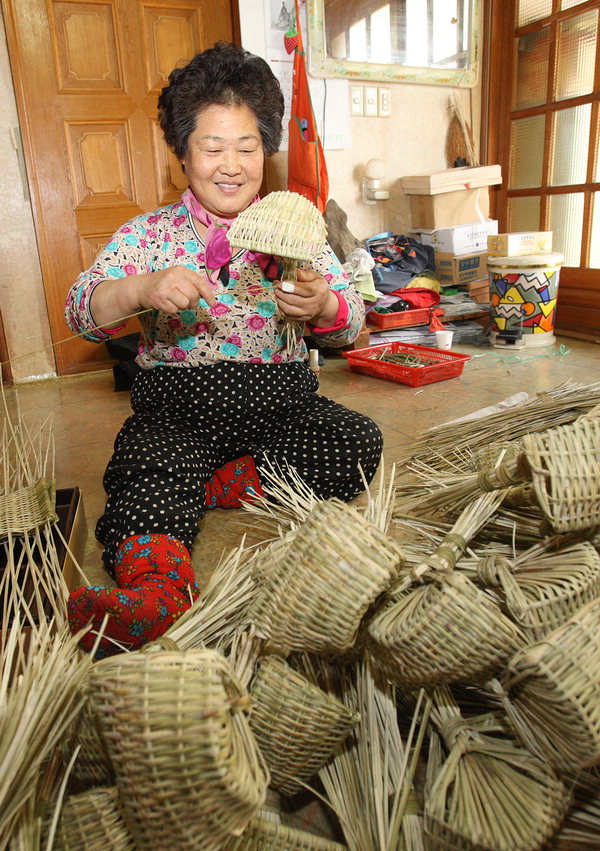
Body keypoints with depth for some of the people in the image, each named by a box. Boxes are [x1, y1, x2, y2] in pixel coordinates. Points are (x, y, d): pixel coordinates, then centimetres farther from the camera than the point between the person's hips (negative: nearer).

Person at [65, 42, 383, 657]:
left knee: (360, 442, -23)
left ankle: (203, 489, -20)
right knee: (150, 464, -31)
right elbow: (80, 312, -2)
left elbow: (350, 324, 4)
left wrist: (321, 305, -22)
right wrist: (141, 289, -25)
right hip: (177, 409, -1)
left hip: (279, 402, 2)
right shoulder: (149, 232, 9)